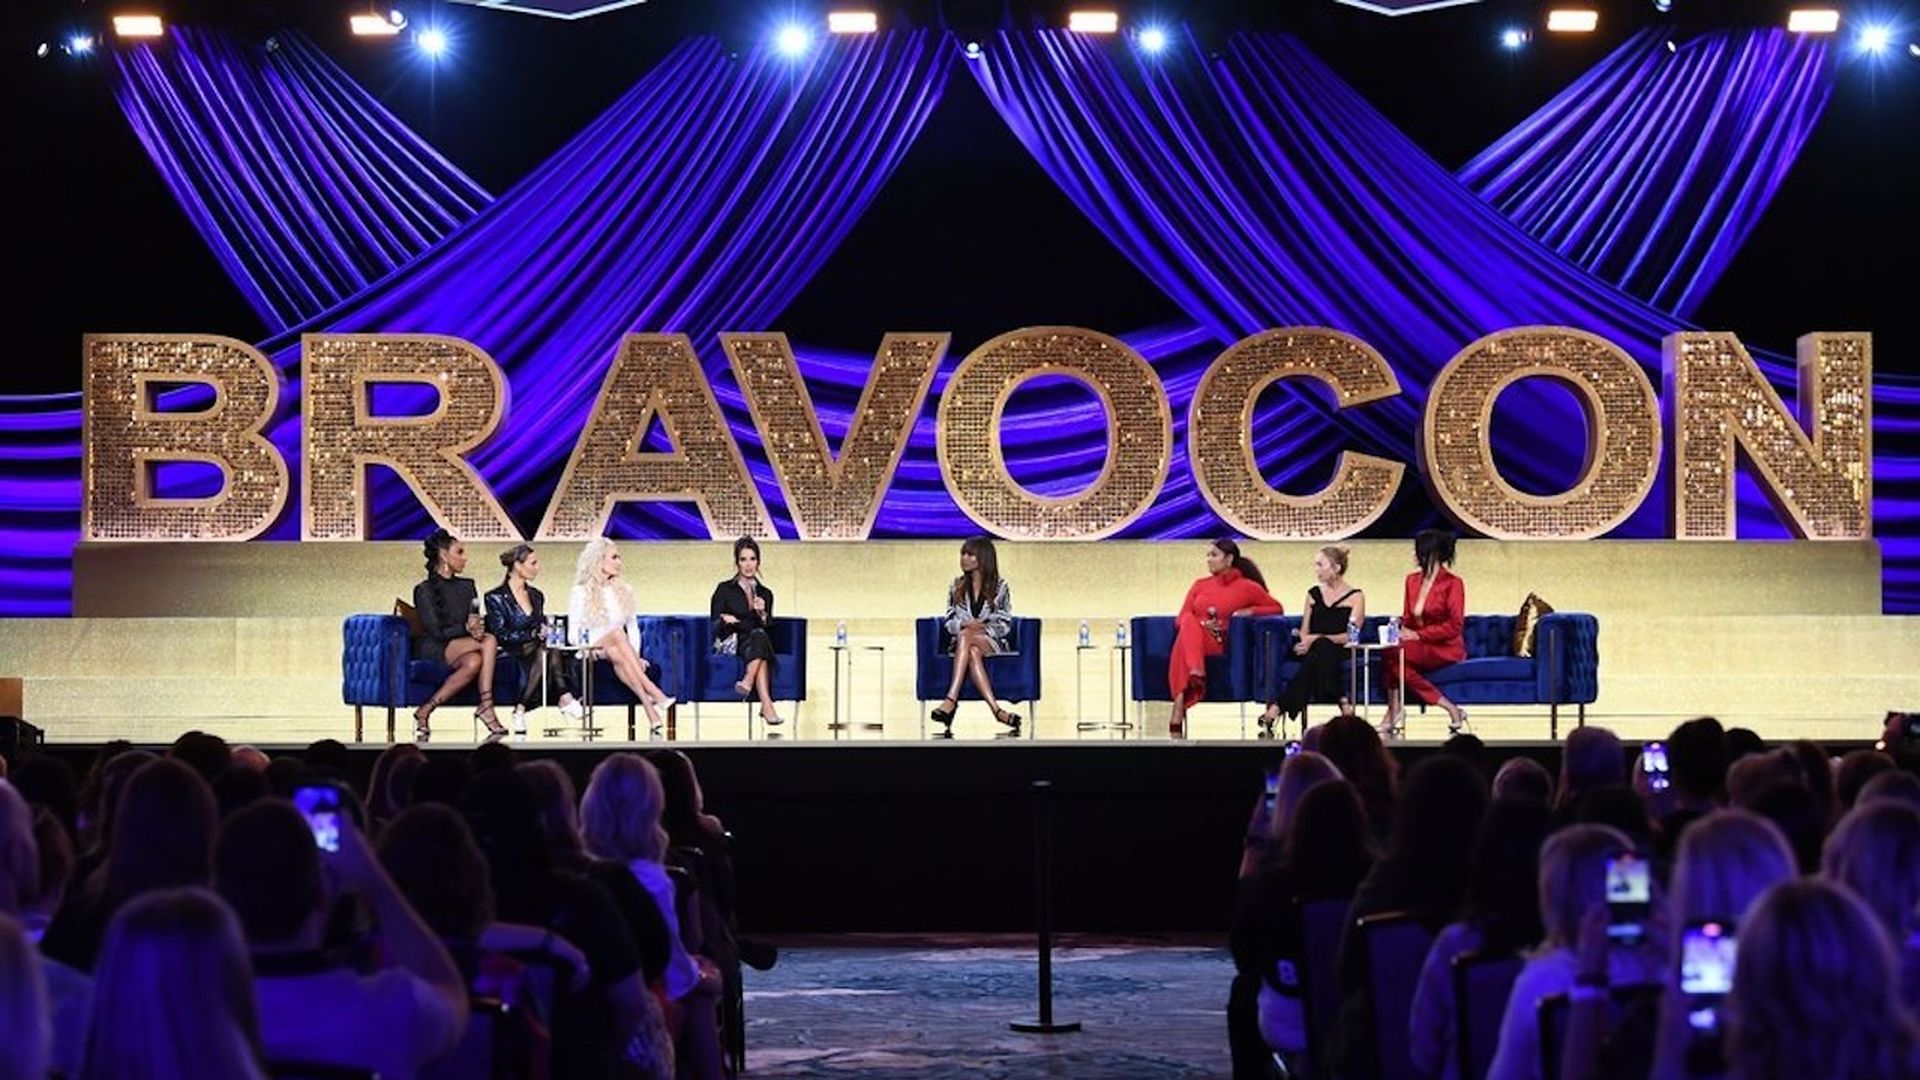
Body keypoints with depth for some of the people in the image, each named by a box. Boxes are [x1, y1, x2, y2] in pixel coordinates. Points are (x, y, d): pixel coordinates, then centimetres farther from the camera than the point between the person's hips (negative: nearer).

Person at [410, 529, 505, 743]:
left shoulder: (467, 586, 16)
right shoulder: (425, 590, -4)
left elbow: (476, 621, 9)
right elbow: (436, 631, -11)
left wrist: (477, 627, -14)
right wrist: (466, 628, -19)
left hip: (461, 648, 6)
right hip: (431, 650, -6)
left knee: (474, 661, -31)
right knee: (489, 641, -29)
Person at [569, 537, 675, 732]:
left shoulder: (623, 591, 16)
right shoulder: (580, 593, 3)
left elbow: (632, 628, 13)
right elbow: (574, 633, -2)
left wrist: (636, 656, -3)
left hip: (617, 652, 3)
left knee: (619, 657, -35)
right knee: (616, 634, -35)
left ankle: (650, 709, -54)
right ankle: (653, 692, -48)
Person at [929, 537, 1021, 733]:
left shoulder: (1000, 587, 6)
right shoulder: (957, 586, 15)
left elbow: (1005, 624, 3)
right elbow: (949, 621, 12)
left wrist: (982, 627, -14)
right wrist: (964, 624, -11)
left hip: (992, 642, -2)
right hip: (961, 643, 2)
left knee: (965, 637, -37)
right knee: (973, 652, -37)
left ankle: (951, 699, -48)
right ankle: (996, 709, -51)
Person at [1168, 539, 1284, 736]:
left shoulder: (1247, 587, 14)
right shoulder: (1200, 585, 25)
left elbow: (1277, 609, 18)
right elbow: (1181, 619, 19)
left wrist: (1250, 611, 1)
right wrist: (1201, 624, -3)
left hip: (1218, 643, -3)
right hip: (1190, 637, 3)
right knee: (1190, 622, -35)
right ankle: (1196, 674, -58)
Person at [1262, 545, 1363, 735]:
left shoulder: (1355, 597, 5)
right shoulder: (1313, 594, 19)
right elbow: (1304, 631, 16)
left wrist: (1317, 639, -17)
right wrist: (1306, 642, -10)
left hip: (1341, 653, -3)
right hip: (1313, 651, 3)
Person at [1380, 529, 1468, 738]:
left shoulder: (1452, 583, -8)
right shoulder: (1413, 580, 13)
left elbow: (1454, 626, -14)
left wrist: (1418, 635, -19)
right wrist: (1400, 629, -7)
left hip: (1446, 648, -6)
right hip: (1419, 647, 6)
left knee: (1392, 653, -30)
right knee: (1391, 654, -28)